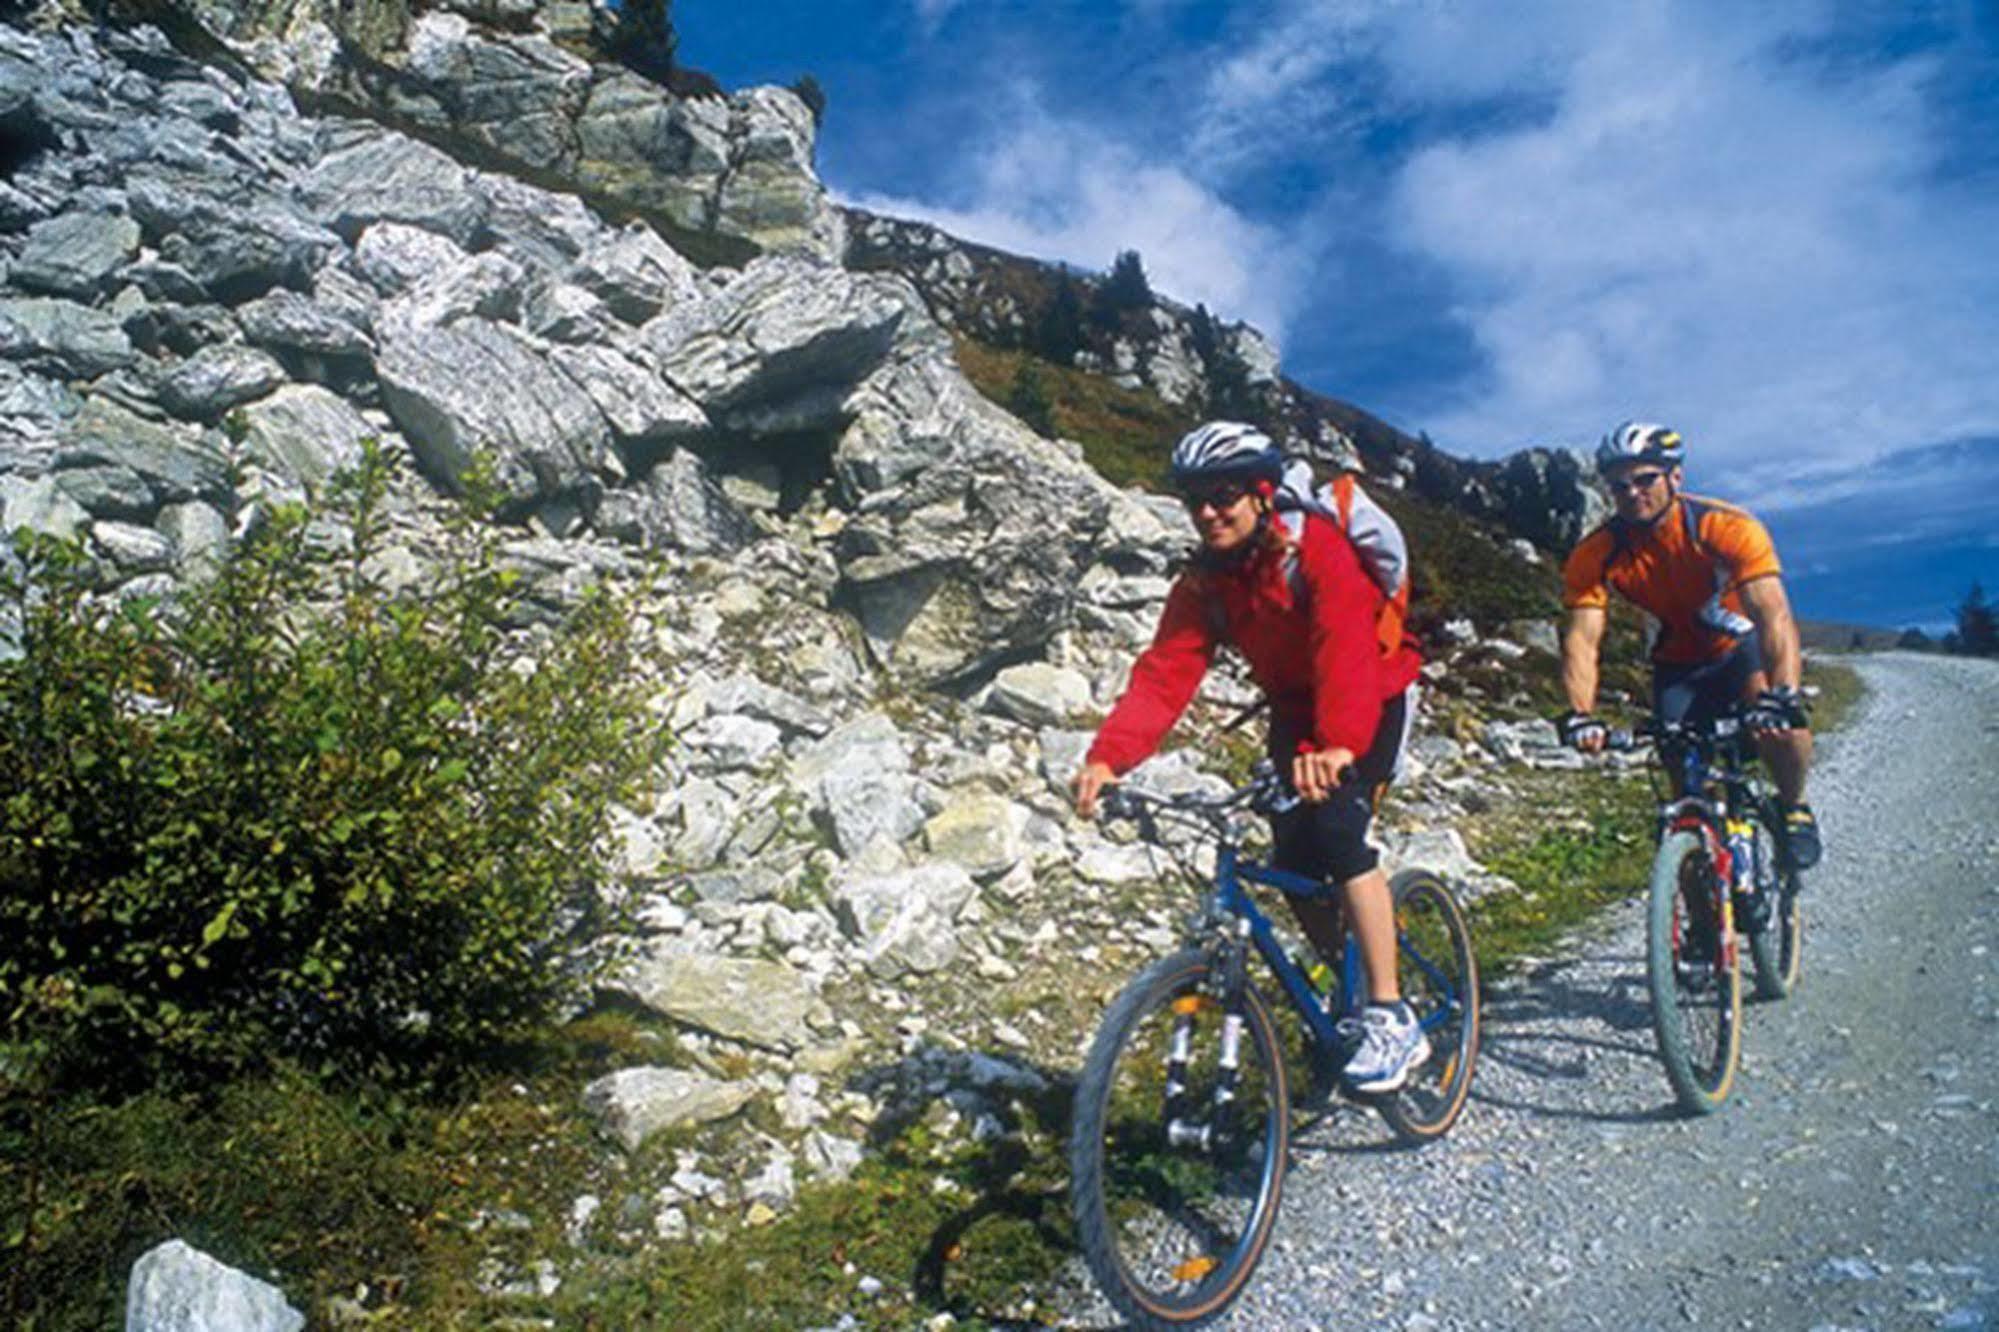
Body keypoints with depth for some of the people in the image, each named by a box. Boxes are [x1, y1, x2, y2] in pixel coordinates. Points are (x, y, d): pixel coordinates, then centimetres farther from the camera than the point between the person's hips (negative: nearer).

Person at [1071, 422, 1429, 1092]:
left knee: (1337, 826, -25)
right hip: (1295, 710, 5)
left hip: (1374, 697, -5)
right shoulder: (1203, 579, -11)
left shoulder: (1316, 547, -27)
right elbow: (1164, 671, -23)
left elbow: (1347, 648, -42)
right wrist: (1108, 757, -38)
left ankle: (1393, 1020, -15)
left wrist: (1337, 746, -59)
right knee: (1292, 860, -4)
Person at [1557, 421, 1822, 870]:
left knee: (1778, 721, -30)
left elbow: (1773, 614, -38)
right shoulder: (1595, 555, -22)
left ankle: (1793, 807, -2)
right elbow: (1582, 638, -30)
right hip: (1679, 661, 2)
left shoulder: (1729, 528, -29)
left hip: (1744, 643, -2)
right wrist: (1580, 715, -47)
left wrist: (1782, 695, -55)